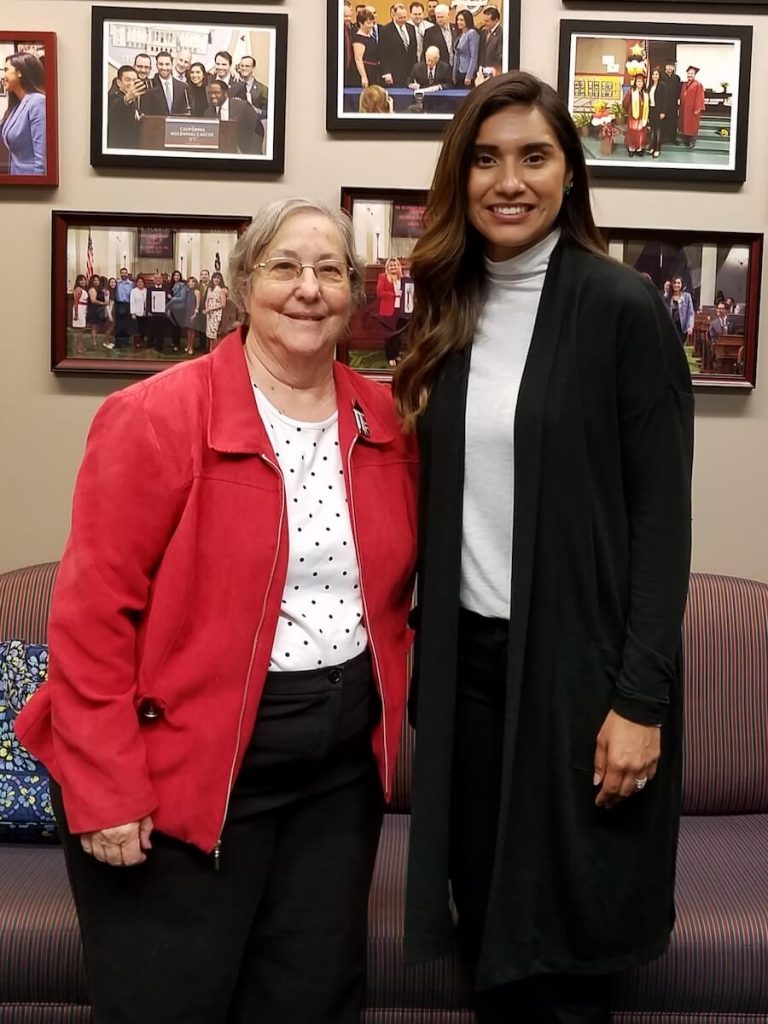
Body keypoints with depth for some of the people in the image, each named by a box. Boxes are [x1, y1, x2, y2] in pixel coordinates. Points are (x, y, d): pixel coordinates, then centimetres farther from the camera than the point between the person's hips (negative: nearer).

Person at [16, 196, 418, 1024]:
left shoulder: (386, 423, 3)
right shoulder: (157, 417, -14)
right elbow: (92, 613, -15)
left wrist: (385, 707, 5)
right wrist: (106, 788, -16)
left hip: (340, 763, 5)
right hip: (184, 766, -4)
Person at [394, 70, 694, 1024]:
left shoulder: (621, 307, -8)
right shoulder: (447, 310, 8)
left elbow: (663, 516, -10)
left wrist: (640, 698, -14)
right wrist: (425, 646, 9)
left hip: (575, 661, -5)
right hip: (466, 658, 5)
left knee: (563, 943, 8)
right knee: (487, 928, 16)